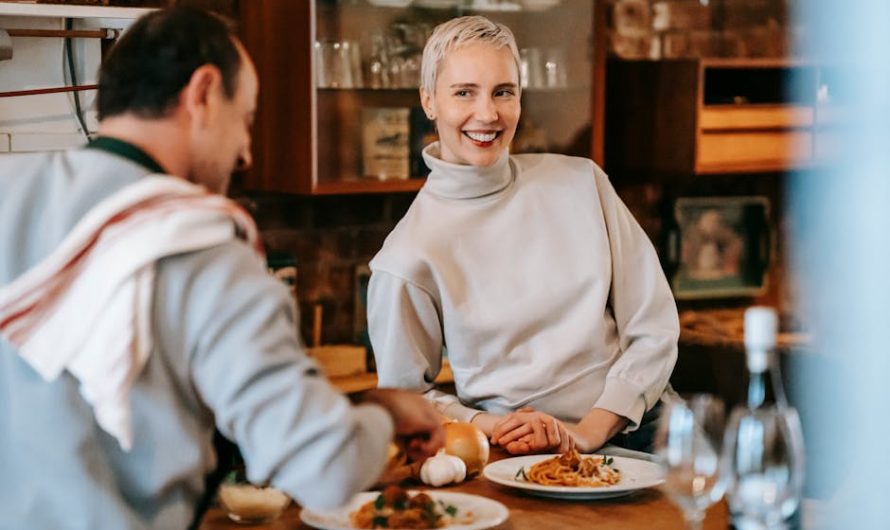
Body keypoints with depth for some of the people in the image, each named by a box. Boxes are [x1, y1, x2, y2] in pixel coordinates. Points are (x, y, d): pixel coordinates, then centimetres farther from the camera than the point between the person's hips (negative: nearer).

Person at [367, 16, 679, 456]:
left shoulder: (581, 182, 6)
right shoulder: (409, 257, -4)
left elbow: (654, 327, 6)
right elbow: (405, 394, 6)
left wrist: (590, 430, -7)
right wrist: (494, 427, -12)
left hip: (637, 428, 2)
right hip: (523, 463, -2)